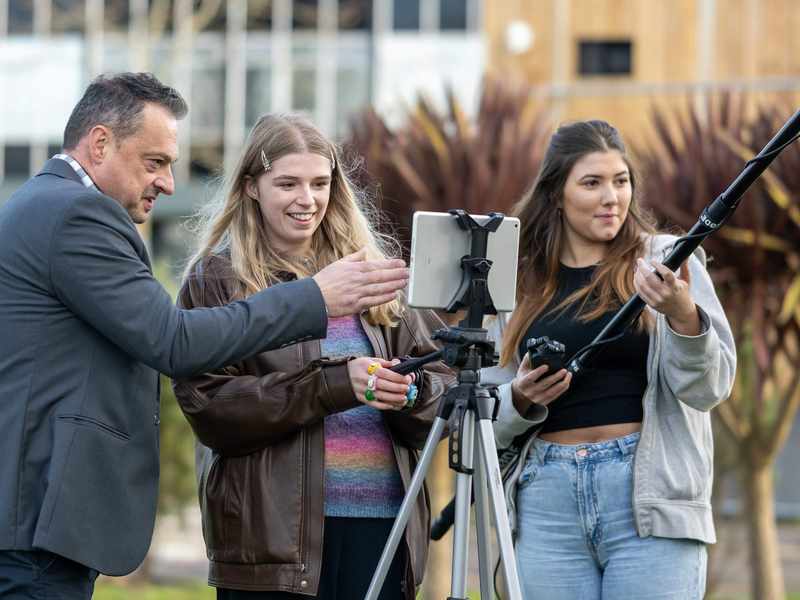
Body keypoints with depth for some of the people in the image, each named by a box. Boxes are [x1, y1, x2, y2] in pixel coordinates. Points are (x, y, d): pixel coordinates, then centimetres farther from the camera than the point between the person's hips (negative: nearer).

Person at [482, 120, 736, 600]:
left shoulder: (667, 261, 5)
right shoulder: (522, 283, 12)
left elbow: (711, 388, -4)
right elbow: (488, 417, 15)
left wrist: (683, 316, -21)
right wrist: (522, 399, -7)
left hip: (650, 499, -3)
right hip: (547, 501, 3)